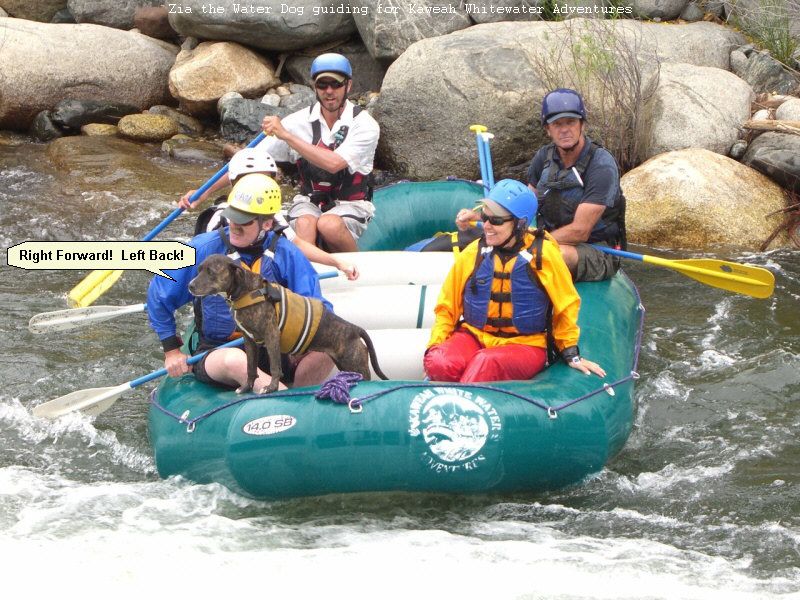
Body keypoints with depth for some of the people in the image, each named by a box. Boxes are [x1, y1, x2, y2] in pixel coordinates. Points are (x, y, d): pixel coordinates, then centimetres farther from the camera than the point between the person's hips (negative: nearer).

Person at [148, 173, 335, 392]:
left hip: (273, 352, 3)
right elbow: (159, 296, 6)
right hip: (214, 353, -3)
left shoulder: (286, 255, 0)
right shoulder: (204, 249, -5)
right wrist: (171, 350, 4)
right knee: (235, 360, -39)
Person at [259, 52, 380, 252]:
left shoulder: (365, 125, -10)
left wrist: (287, 135, -27)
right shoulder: (299, 121, -1)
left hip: (351, 205, -2)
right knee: (304, 224, -33)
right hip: (309, 202, 2)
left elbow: (334, 164, -27)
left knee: (329, 224, -35)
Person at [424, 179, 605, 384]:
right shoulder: (472, 254, 2)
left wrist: (572, 355, 5)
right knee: (439, 363, -31)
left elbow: (565, 305, 4)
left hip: (525, 344, -3)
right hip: (474, 336, 3)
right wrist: (435, 346, -2)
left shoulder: (544, 254, -7)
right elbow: (447, 306, 10)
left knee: (486, 362, -37)